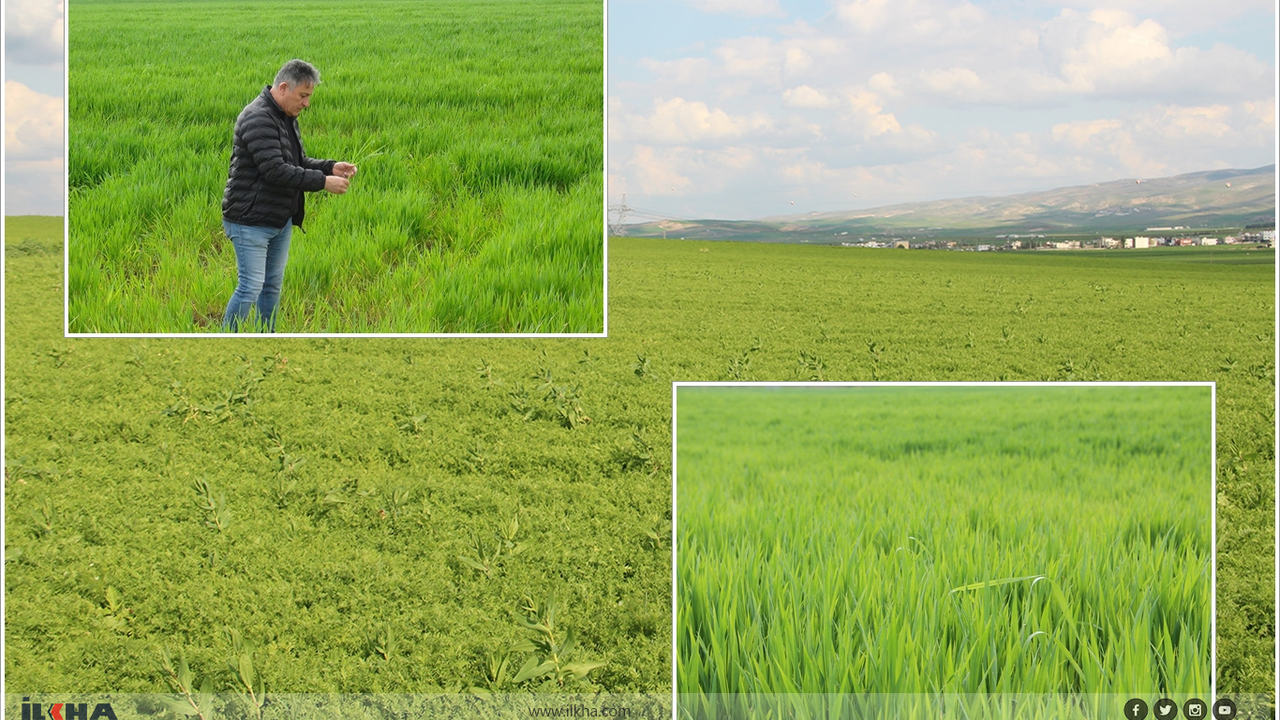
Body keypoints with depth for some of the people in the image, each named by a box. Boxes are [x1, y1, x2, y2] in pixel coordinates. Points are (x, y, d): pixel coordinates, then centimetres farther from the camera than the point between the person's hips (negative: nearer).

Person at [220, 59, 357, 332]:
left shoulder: (286, 117, 12)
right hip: (251, 222, -10)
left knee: (272, 286, 14)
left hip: (280, 221, 10)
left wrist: (330, 167, 0)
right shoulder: (258, 118, -20)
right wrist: (323, 182, -24)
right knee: (250, 288, -8)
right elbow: (275, 170, -27)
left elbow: (298, 162, 19)